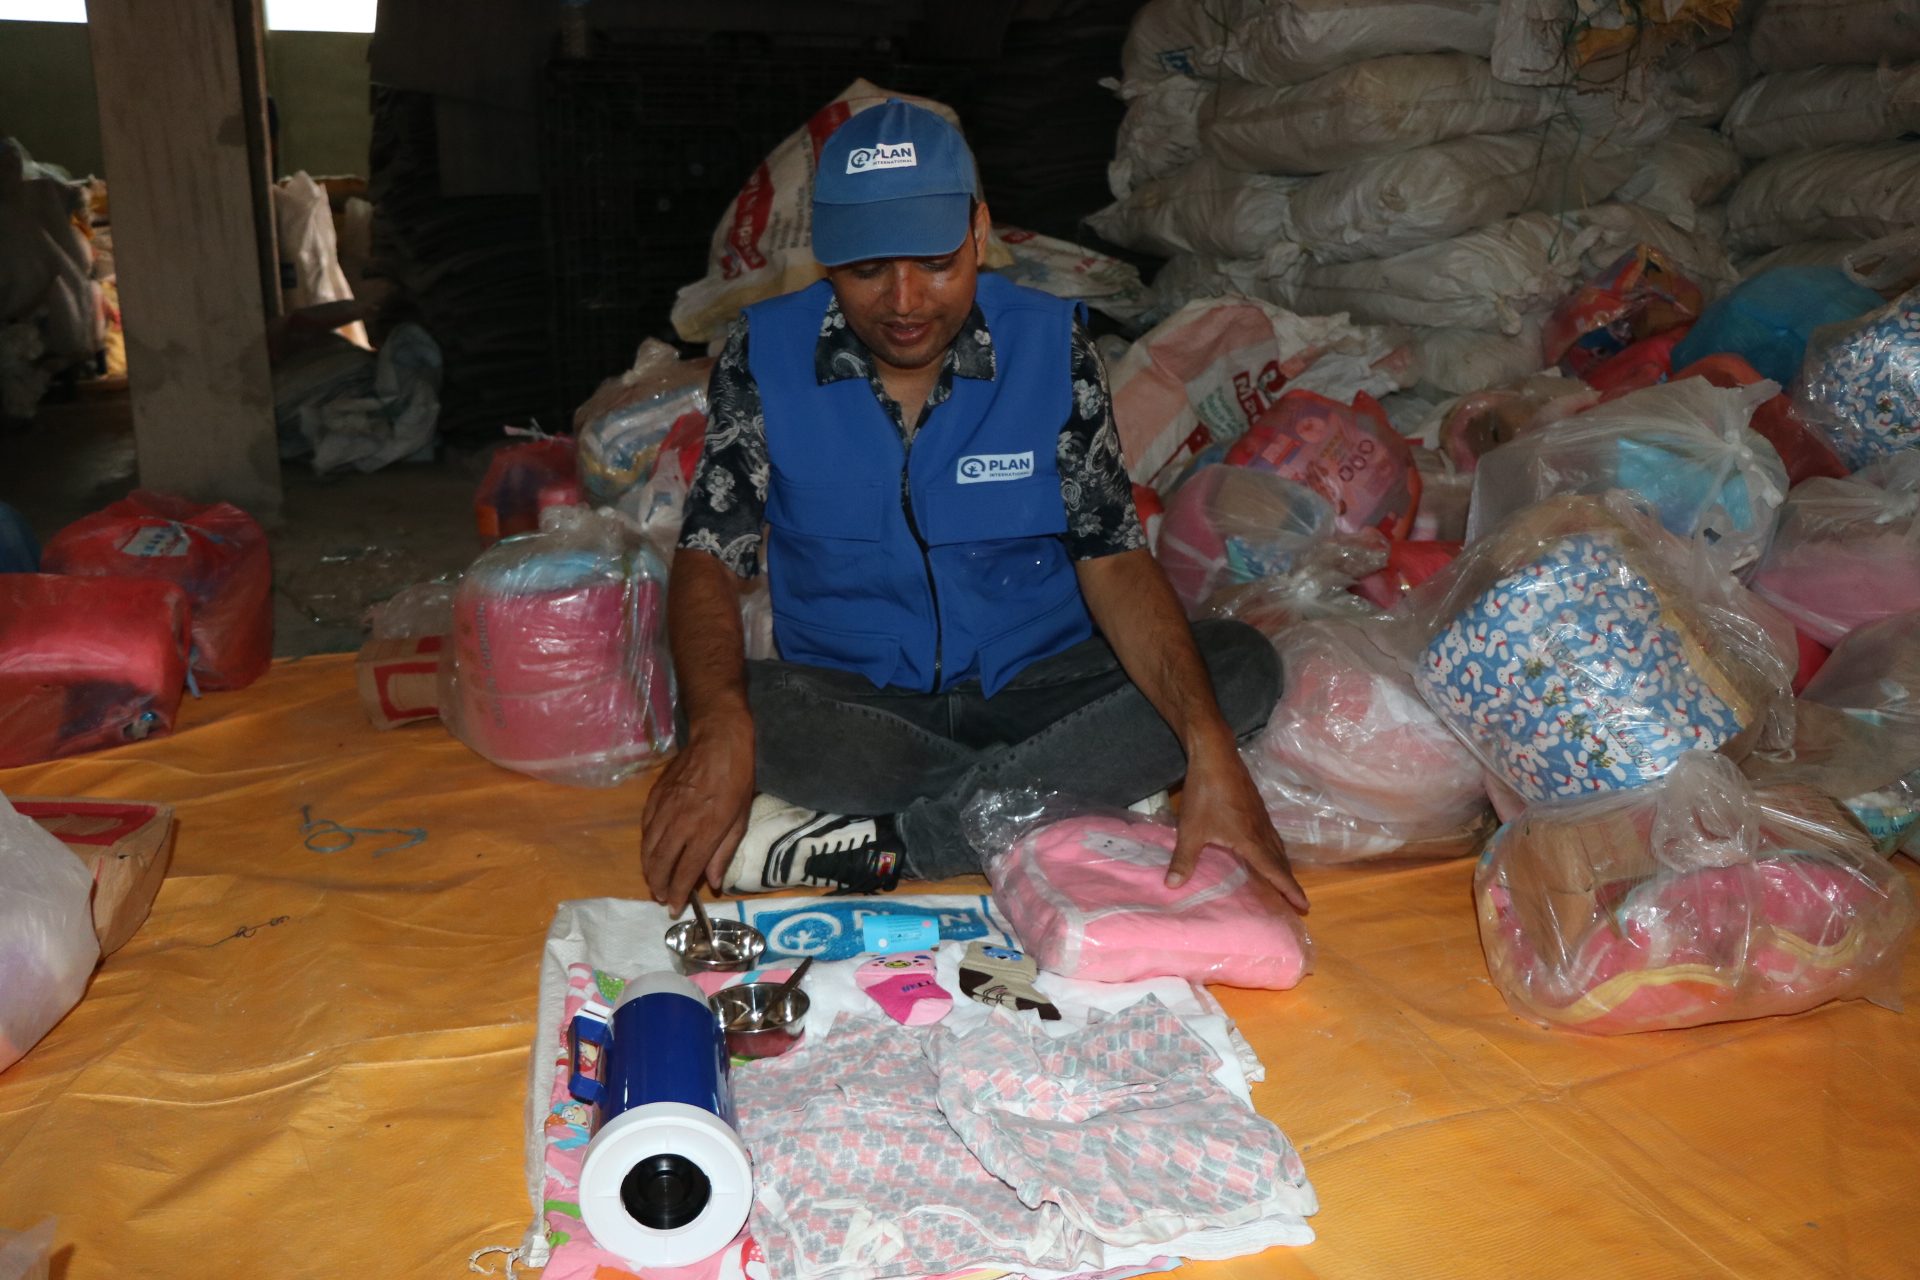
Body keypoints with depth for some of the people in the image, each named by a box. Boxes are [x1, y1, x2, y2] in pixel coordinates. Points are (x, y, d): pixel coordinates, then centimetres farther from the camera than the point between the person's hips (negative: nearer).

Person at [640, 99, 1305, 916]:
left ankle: (880, 844, -27)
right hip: (851, 703, -1)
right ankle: (1077, 799, -22)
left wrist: (1209, 752, -27)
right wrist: (719, 728, -34)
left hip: (1032, 690, 2)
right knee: (735, 716, -33)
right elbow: (709, 558, -11)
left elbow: (1114, 560, -11)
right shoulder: (764, 354, -7)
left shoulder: (1051, 344, -7)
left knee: (1243, 666, -22)